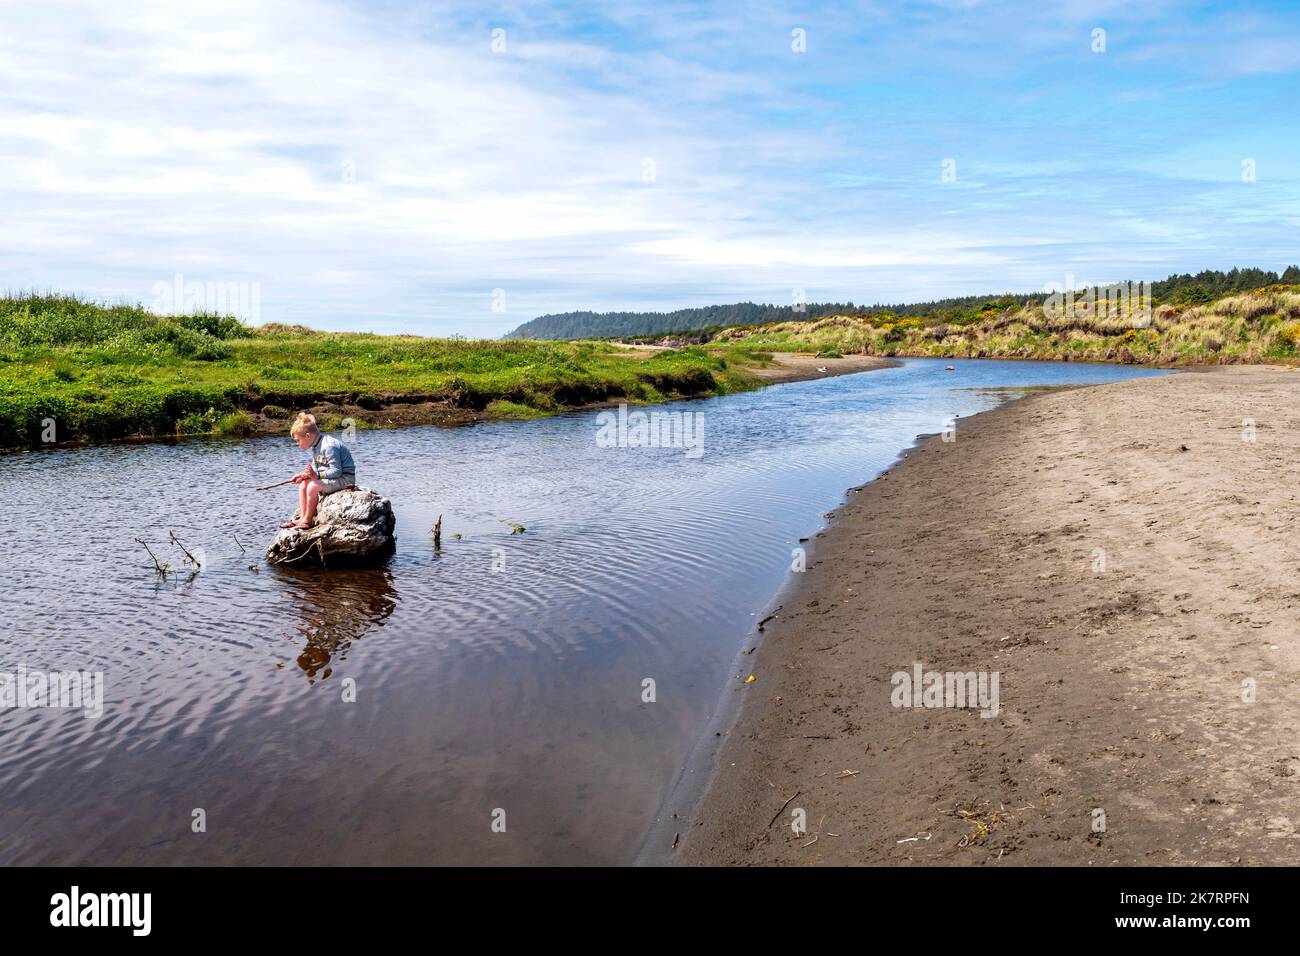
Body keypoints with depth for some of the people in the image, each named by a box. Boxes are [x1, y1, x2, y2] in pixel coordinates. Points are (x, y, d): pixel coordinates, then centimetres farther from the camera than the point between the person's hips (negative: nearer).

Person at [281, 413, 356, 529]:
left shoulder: (329, 446, -23)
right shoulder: (316, 447, 9)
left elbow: (336, 471, -25)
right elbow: (315, 469, 14)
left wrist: (317, 475, -27)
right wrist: (304, 475, -5)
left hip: (345, 478, -11)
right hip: (330, 477, 11)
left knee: (312, 487, -25)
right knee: (302, 484, 3)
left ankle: (308, 520, -10)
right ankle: (302, 518, -3)